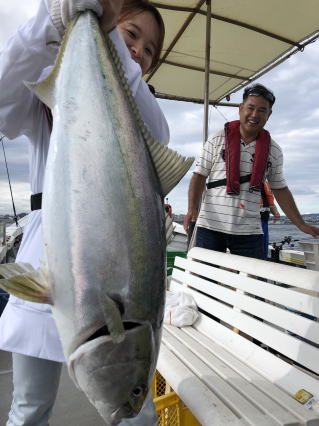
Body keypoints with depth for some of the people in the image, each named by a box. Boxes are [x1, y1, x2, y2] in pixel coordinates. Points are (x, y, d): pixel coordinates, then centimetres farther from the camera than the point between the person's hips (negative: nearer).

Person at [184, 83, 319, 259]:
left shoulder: (273, 150, 9)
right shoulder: (217, 140, 1)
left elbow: (280, 189, 15)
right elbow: (199, 175, 1)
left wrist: (301, 225, 11)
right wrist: (192, 209, -14)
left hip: (249, 231, 2)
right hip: (210, 226, -2)